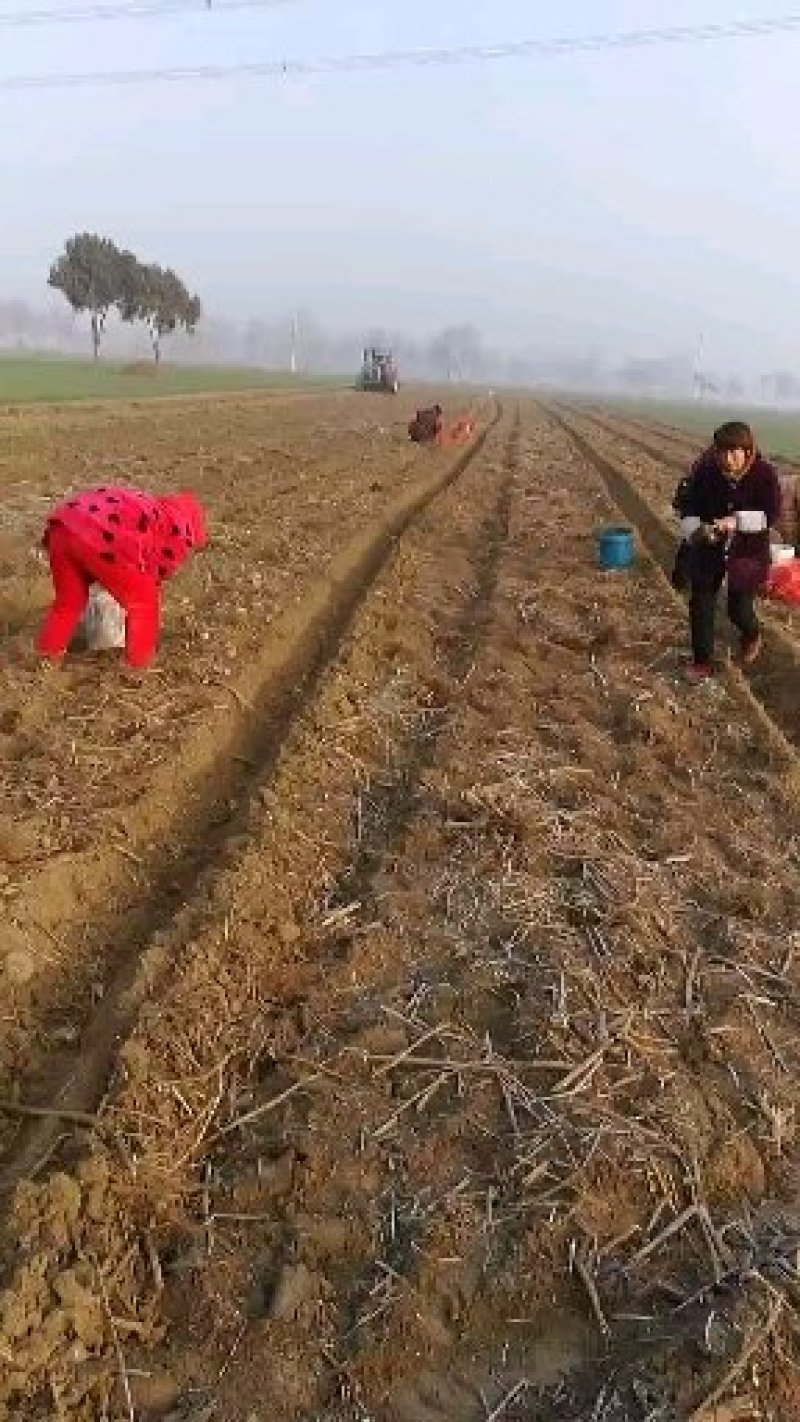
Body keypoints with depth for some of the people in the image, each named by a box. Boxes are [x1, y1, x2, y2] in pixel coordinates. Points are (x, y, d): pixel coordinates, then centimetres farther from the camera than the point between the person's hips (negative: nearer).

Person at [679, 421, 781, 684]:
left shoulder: (764, 473, -20)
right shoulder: (705, 469, -16)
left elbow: (772, 515, -17)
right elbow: (689, 504, -7)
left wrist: (738, 521, -31)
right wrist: (695, 530, -26)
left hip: (747, 549, -2)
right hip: (709, 547, 2)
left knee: (739, 609, 5)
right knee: (700, 603, -1)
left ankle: (752, 636, 43)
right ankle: (702, 662, 16)